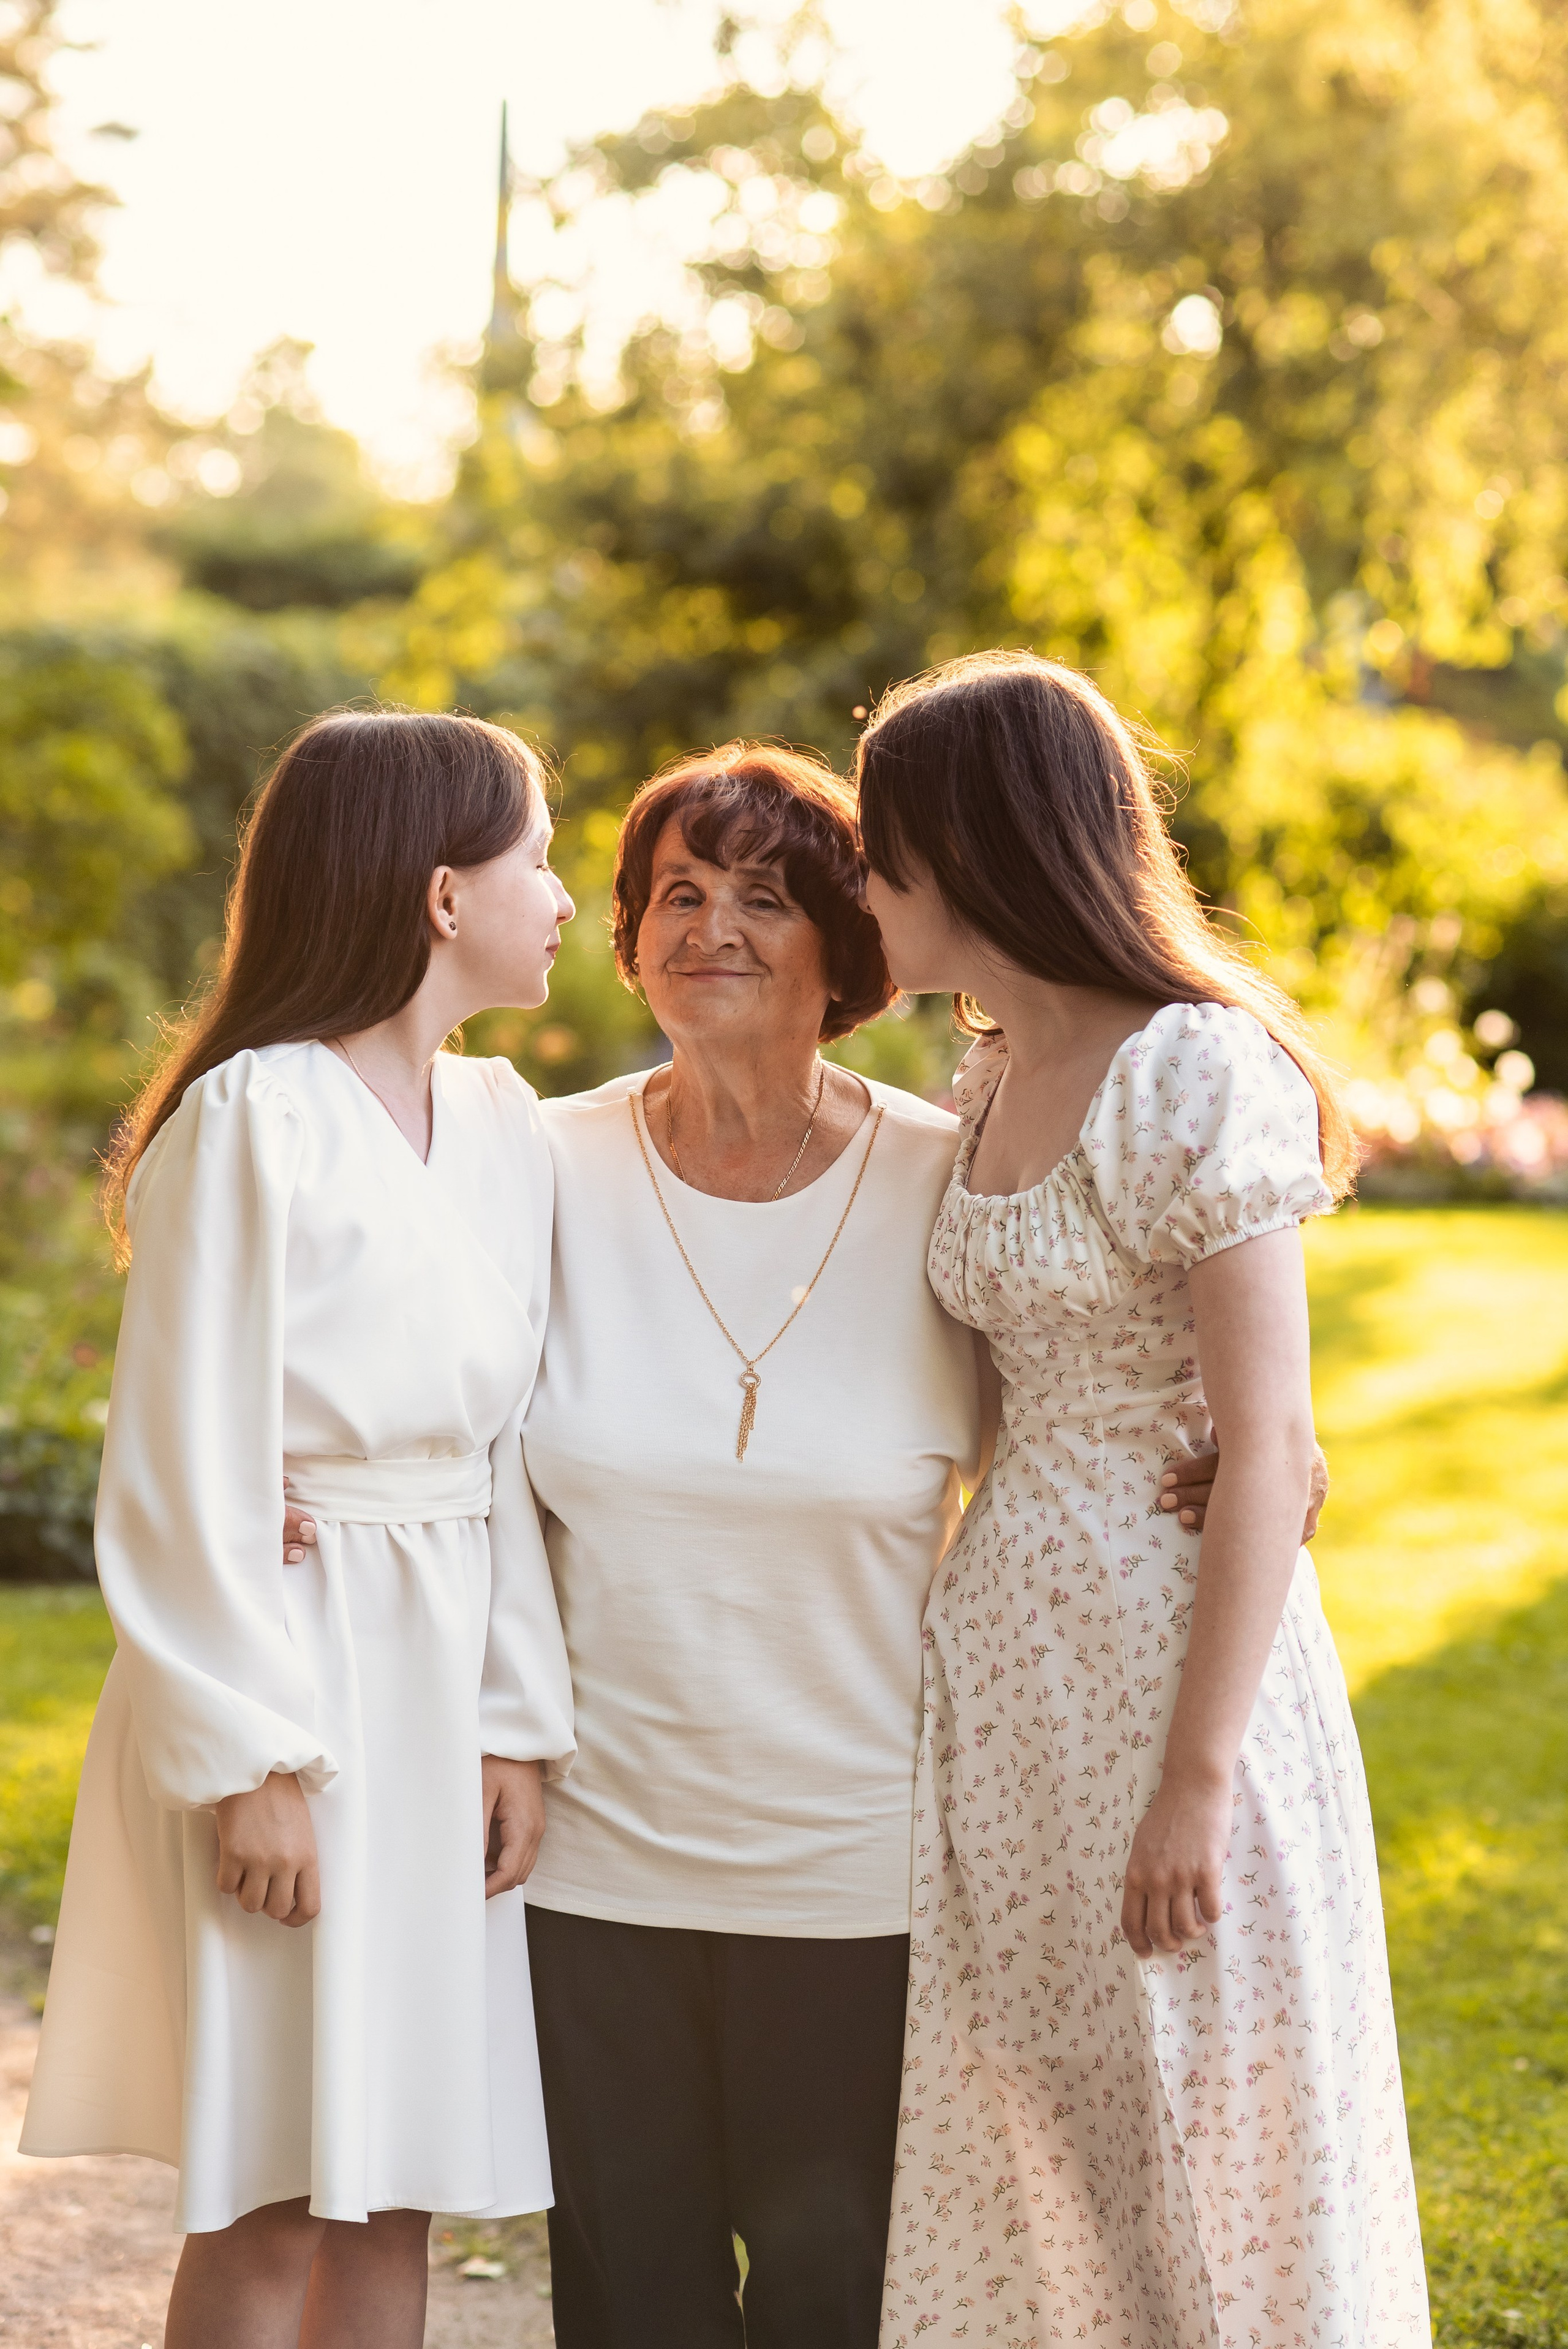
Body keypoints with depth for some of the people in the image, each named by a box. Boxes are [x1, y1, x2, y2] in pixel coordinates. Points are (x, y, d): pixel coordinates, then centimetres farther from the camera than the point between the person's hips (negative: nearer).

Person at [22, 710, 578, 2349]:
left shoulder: (502, 1127, 9)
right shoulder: (255, 1119, -12)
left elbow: (509, 1454, 9)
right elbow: (188, 1471, -13)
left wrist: (519, 1723, 2)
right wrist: (251, 1761, -15)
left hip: (442, 1684, 7)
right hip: (285, 1669, -6)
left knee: (394, 2195, 10)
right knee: (268, 2210, -1)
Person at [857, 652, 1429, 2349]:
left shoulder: (1196, 1076, -15)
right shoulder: (991, 1083, 10)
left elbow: (1267, 1448, -17)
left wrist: (1200, 1776, -19)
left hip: (1174, 1642, -8)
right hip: (1007, 1657, 8)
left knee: (1203, 2149, 2)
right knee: (1028, 2162, 13)